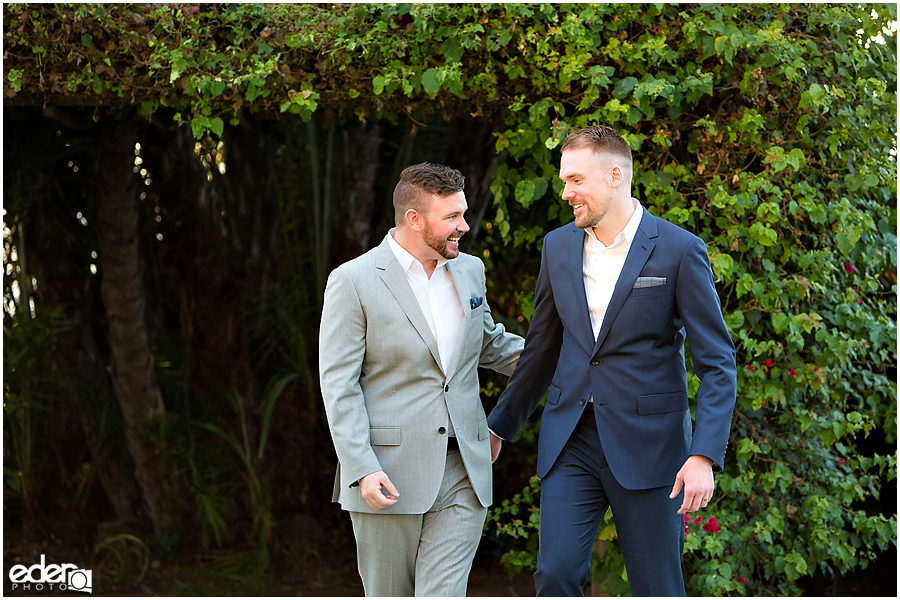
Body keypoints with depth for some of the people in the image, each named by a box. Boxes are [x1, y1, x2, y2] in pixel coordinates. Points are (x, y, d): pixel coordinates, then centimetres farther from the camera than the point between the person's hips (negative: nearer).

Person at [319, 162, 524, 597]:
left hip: (463, 472, 4)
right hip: (388, 476, -4)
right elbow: (338, 385, -10)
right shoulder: (353, 282, -7)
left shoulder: (469, 271, 11)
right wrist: (362, 469, -19)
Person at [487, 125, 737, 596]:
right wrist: (500, 426, 21)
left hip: (646, 446, -4)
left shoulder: (679, 250, -8)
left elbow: (717, 362, -9)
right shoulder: (558, 247, 8)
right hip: (571, 442, 4)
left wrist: (704, 456, -19)